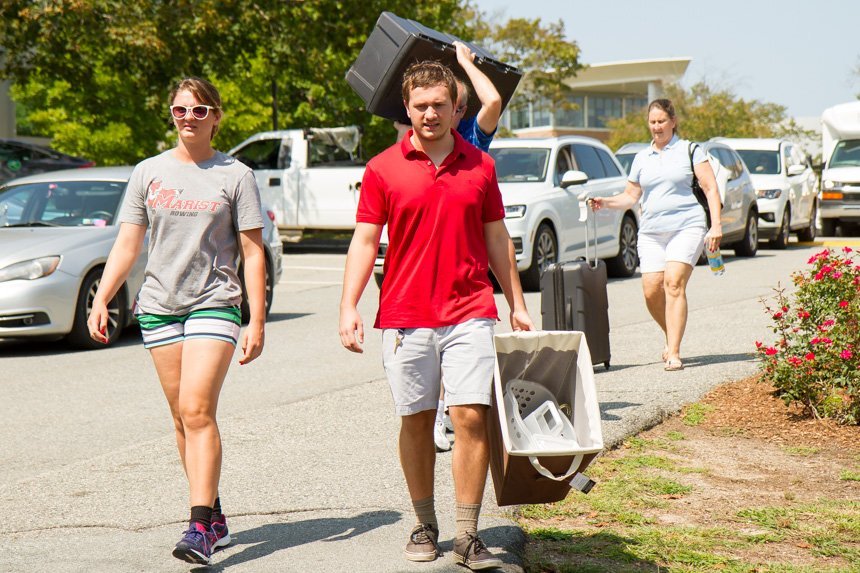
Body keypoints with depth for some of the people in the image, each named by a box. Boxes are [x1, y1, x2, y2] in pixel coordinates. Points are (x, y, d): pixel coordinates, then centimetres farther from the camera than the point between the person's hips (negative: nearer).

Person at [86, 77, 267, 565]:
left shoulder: (236, 176, 1)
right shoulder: (149, 173, 10)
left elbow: (253, 253, 1)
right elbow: (127, 245, 11)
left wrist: (257, 322, -5)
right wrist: (101, 300, 0)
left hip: (215, 304, -4)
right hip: (159, 305, 4)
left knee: (198, 411, -16)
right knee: (183, 418, 6)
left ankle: (200, 529, -17)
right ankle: (216, 517, 17)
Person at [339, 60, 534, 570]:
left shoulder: (480, 165, 8)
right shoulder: (383, 169, 3)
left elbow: (497, 239, 14)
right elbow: (364, 242, 2)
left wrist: (517, 304, 14)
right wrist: (349, 308, -8)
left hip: (470, 313, 0)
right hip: (405, 315, 0)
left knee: (471, 416, -8)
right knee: (416, 421, 8)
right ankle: (426, 526, 22)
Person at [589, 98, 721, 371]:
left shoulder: (690, 150, 7)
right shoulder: (641, 158, 19)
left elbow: (711, 188, 3)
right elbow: (631, 196, 21)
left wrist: (716, 226, -7)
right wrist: (605, 202, 1)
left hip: (686, 226, -4)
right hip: (651, 231, 4)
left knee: (674, 283, -19)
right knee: (652, 290, -8)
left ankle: (674, 353, -20)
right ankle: (671, 337, 19)